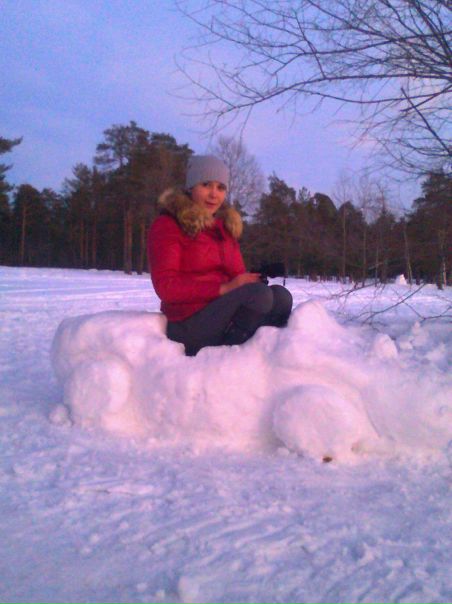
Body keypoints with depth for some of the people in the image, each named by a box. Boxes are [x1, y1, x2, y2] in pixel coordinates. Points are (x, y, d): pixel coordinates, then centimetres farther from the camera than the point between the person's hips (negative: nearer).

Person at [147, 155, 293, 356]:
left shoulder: (226, 227, 19)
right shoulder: (167, 225, -1)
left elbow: (239, 277, 15)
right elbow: (166, 286, -12)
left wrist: (252, 280, -10)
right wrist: (223, 288, -20)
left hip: (227, 317, 7)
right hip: (189, 326, -6)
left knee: (280, 295, -18)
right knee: (258, 293, -28)